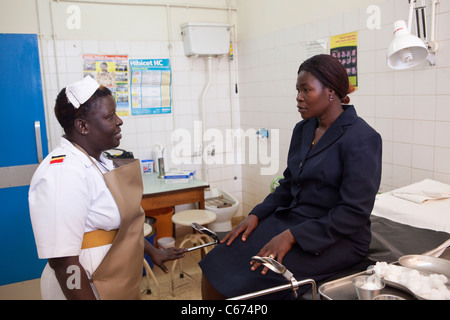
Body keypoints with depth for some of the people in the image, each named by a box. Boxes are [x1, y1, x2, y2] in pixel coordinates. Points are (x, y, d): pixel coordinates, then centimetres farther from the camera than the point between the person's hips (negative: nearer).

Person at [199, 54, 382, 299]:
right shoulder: (302, 130, 10)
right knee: (213, 270, -10)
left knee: (242, 285, -22)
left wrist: (292, 236, -22)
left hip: (334, 239, -6)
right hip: (289, 221, 7)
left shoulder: (361, 138, -13)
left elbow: (355, 213, -18)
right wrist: (256, 215, -2)